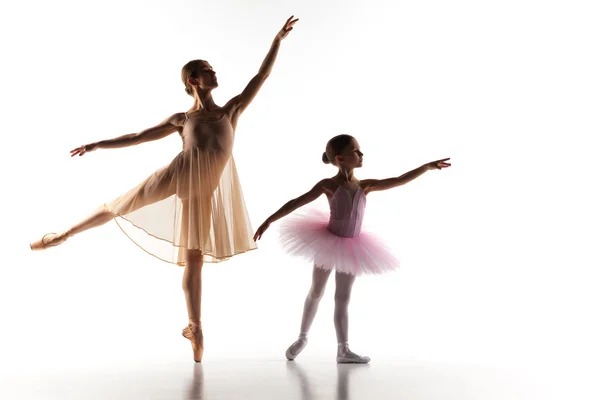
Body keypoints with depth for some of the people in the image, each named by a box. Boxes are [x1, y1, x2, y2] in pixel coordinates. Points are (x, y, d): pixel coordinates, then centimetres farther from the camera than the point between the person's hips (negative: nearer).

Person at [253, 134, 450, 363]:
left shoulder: (365, 186, -1)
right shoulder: (329, 185, -12)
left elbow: (400, 181, -4)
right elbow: (296, 203, -12)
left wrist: (428, 166, -9)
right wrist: (269, 221, -14)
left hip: (351, 248, 3)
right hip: (328, 243, -3)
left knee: (343, 299, 7)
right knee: (316, 293, 11)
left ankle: (343, 350, 10)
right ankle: (302, 338, 30)